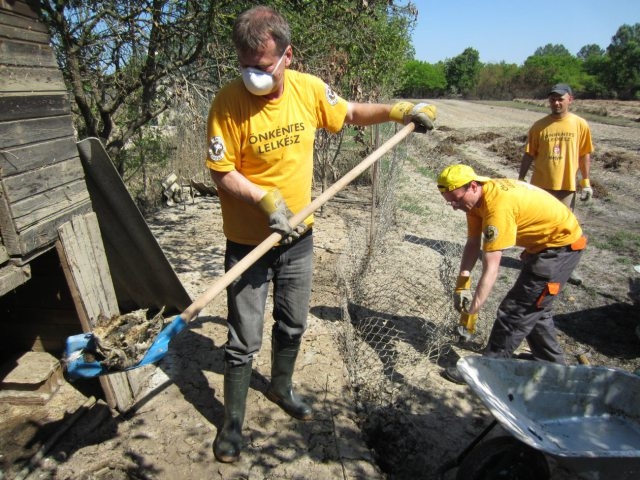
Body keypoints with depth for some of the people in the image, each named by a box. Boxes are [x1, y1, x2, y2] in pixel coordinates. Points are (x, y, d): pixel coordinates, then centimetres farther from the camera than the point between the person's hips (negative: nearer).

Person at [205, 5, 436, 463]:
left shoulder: (309, 89, -6)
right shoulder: (229, 102, -17)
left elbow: (351, 113, 12)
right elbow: (222, 173, -14)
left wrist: (396, 110, 1)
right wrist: (266, 198, -27)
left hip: (298, 237, 4)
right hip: (248, 242, -4)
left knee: (292, 326, 21)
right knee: (245, 342, 6)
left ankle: (281, 387, 49)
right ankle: (233, 422, 31)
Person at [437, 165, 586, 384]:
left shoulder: (498, 205, -35)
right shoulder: (476, 197, -7)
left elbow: (491, 268, -35)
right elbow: (473, 243, -3)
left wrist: (473, 310, -32)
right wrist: (461, 284, -11)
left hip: (561, 245, -10)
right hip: (544, 244, 10)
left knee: (516, 310, -6)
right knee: (535, 307, 22)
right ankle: (551, 362, 41)